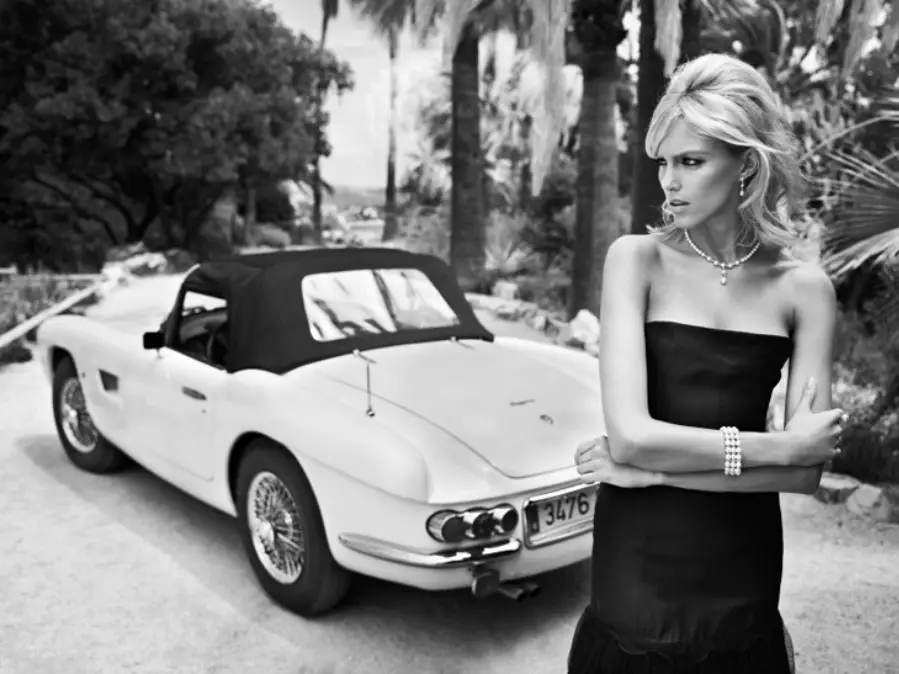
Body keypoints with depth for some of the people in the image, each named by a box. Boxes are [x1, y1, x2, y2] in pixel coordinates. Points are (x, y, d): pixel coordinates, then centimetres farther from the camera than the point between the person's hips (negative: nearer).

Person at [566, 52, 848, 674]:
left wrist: (651, 468, -16)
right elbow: (630, 435, -19)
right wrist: (778, 447, -15)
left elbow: (807, 472, -10)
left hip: (743, 567, 2)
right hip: (638, 557, -1)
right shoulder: (638, 258, -9)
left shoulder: (804, 287, -4)